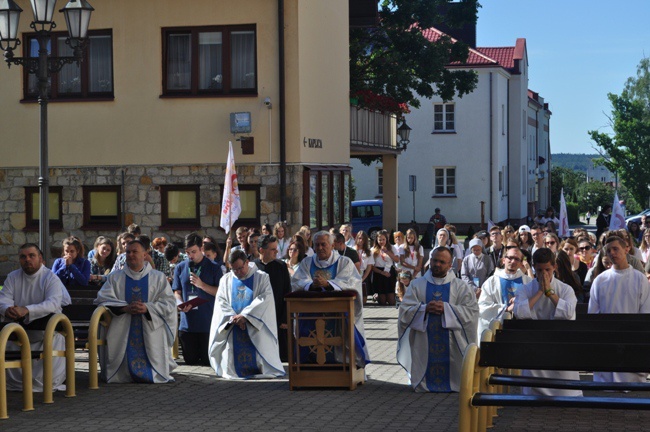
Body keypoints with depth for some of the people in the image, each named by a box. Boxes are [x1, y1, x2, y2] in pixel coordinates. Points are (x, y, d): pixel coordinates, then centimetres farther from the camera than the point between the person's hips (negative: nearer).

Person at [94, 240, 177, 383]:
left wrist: (147, 308, -17)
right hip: (121, 332, 1)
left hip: (151, 330, 0)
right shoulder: (115, 277, 13)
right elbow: (103, 299, -2)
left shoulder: (158, 277, 11)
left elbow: (169, 303, 0)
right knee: (120, 375, -8)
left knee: (153, 374, -8)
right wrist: (125, 308, -18)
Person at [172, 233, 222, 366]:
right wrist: (180, 304, -9)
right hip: (187, 324, 3)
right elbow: (177, 292, 12)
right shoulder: (180, 267, 9)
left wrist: (201, 285, -13)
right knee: (190, 362, 9)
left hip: (208, 324, -3)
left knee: (208, 363, 2)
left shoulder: (214, 268, 1)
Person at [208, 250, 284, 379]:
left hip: (255, 326, -2)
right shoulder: (225, 280, 13)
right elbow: (221, 302, 4)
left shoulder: (261, 277, 4)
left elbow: (264, 298, -8)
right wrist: (234, 317, -13)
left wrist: (245, 315, -16)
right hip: (232, 327, 3)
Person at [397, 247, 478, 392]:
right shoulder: (417, 285, 11)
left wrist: (447, 308, -16)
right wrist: (425, 309, -16)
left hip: (452, 344, -1)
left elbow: (472, 311, -5)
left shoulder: (460, 286, 7)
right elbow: (404, 311, 2)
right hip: (424, 344, 1)